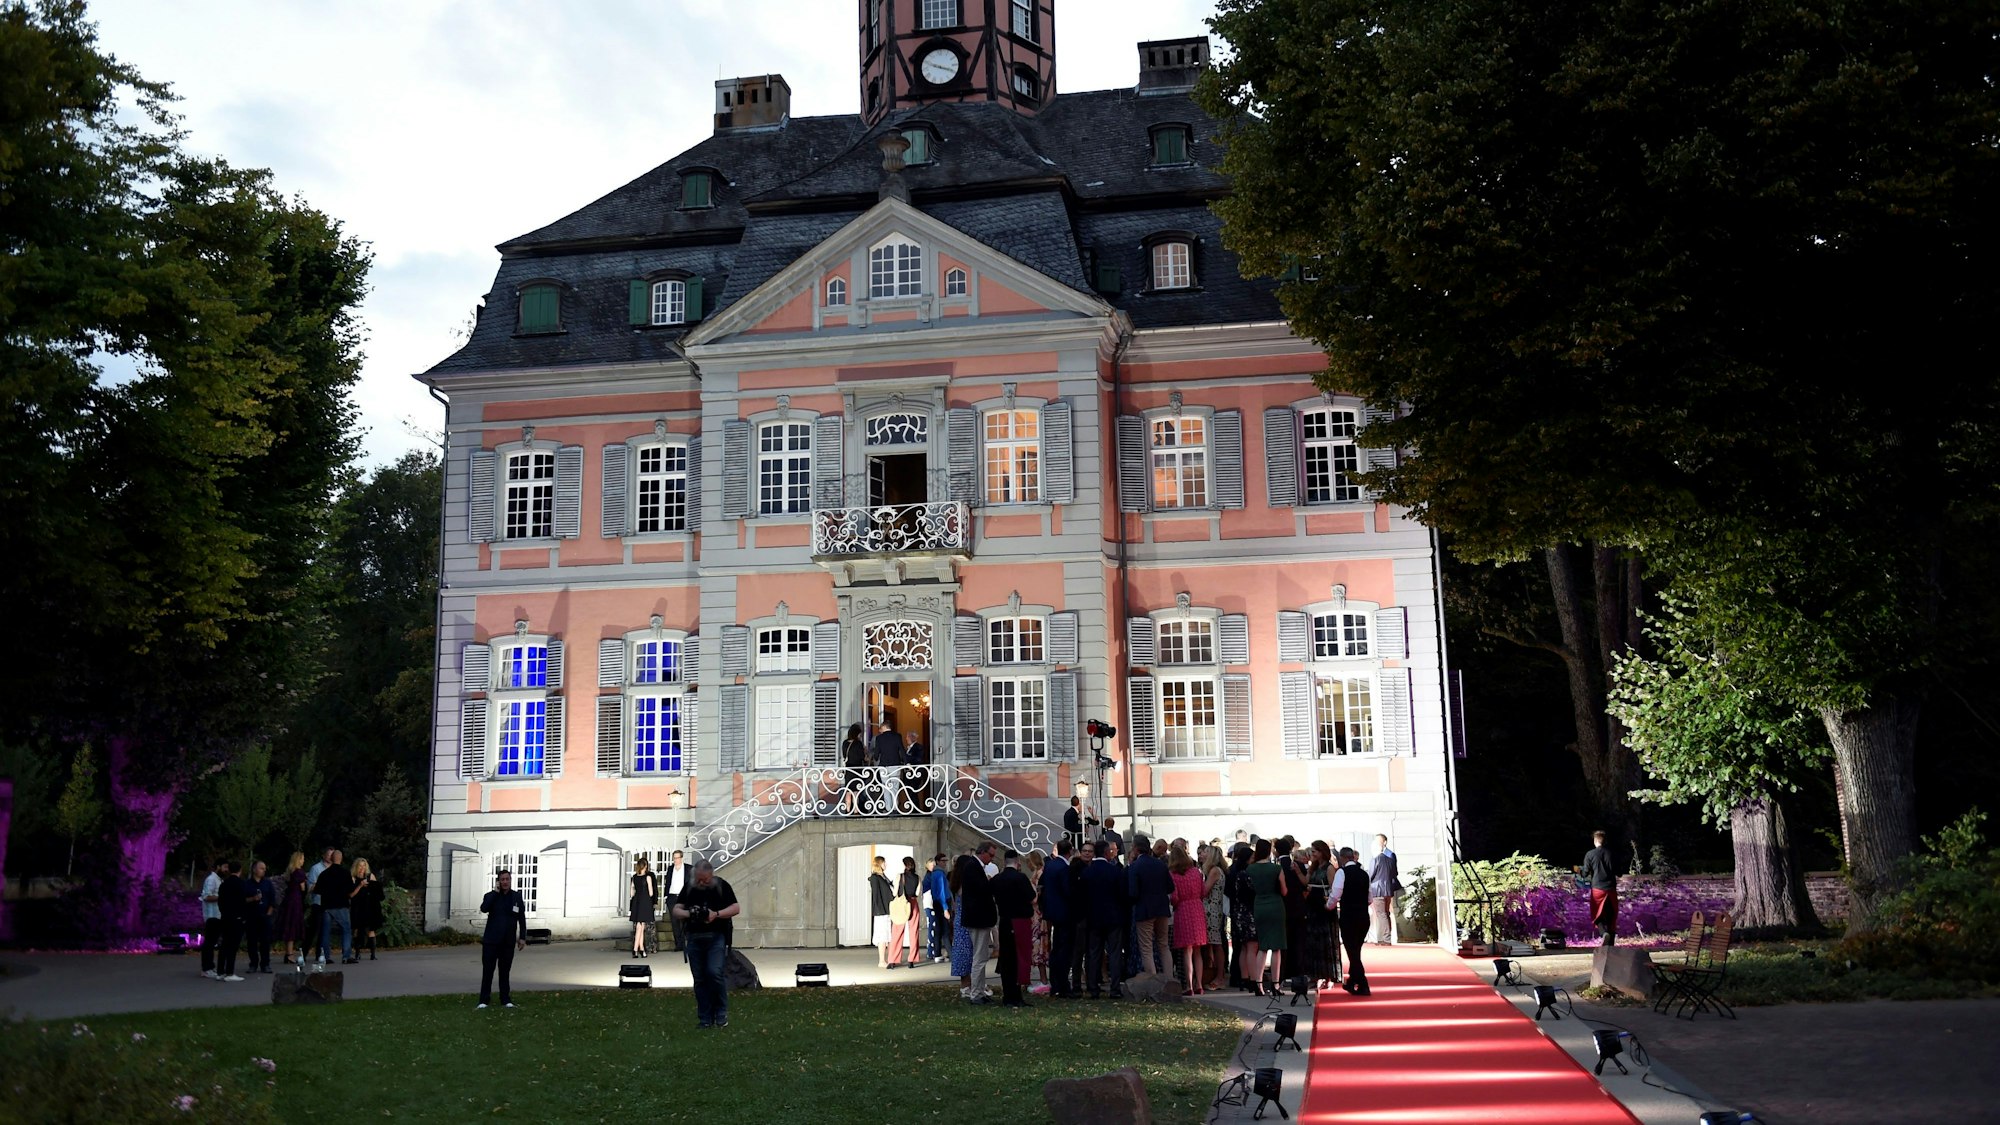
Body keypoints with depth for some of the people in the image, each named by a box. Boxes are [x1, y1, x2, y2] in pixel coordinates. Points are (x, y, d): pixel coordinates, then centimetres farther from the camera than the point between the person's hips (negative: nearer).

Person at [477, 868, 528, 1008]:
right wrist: (495, 892, -19)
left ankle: (506, 1000, 14)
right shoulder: (491, 896, -1)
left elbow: (522, 919, 8)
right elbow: (483, 908, -23)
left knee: (505, 971, 8)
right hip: (491, 940, -1)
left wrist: (522, 937, 4)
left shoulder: (517, 897, 5)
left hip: (508, 942, 2)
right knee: (487, 970, 0)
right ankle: (484, 1001, 5)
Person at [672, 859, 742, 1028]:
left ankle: (721, 1013, 0)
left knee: (714, 973, -17)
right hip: (695, 938, 4)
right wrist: (688, 914, -12)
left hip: (717, 937, -4)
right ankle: (704, 1018, 13)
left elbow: (736, 908, -3)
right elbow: (676, 909, 10)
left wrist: (716, 914, -17)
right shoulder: (689, 888, 8)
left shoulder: (722, 886, -1)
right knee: (699, 979, 5)